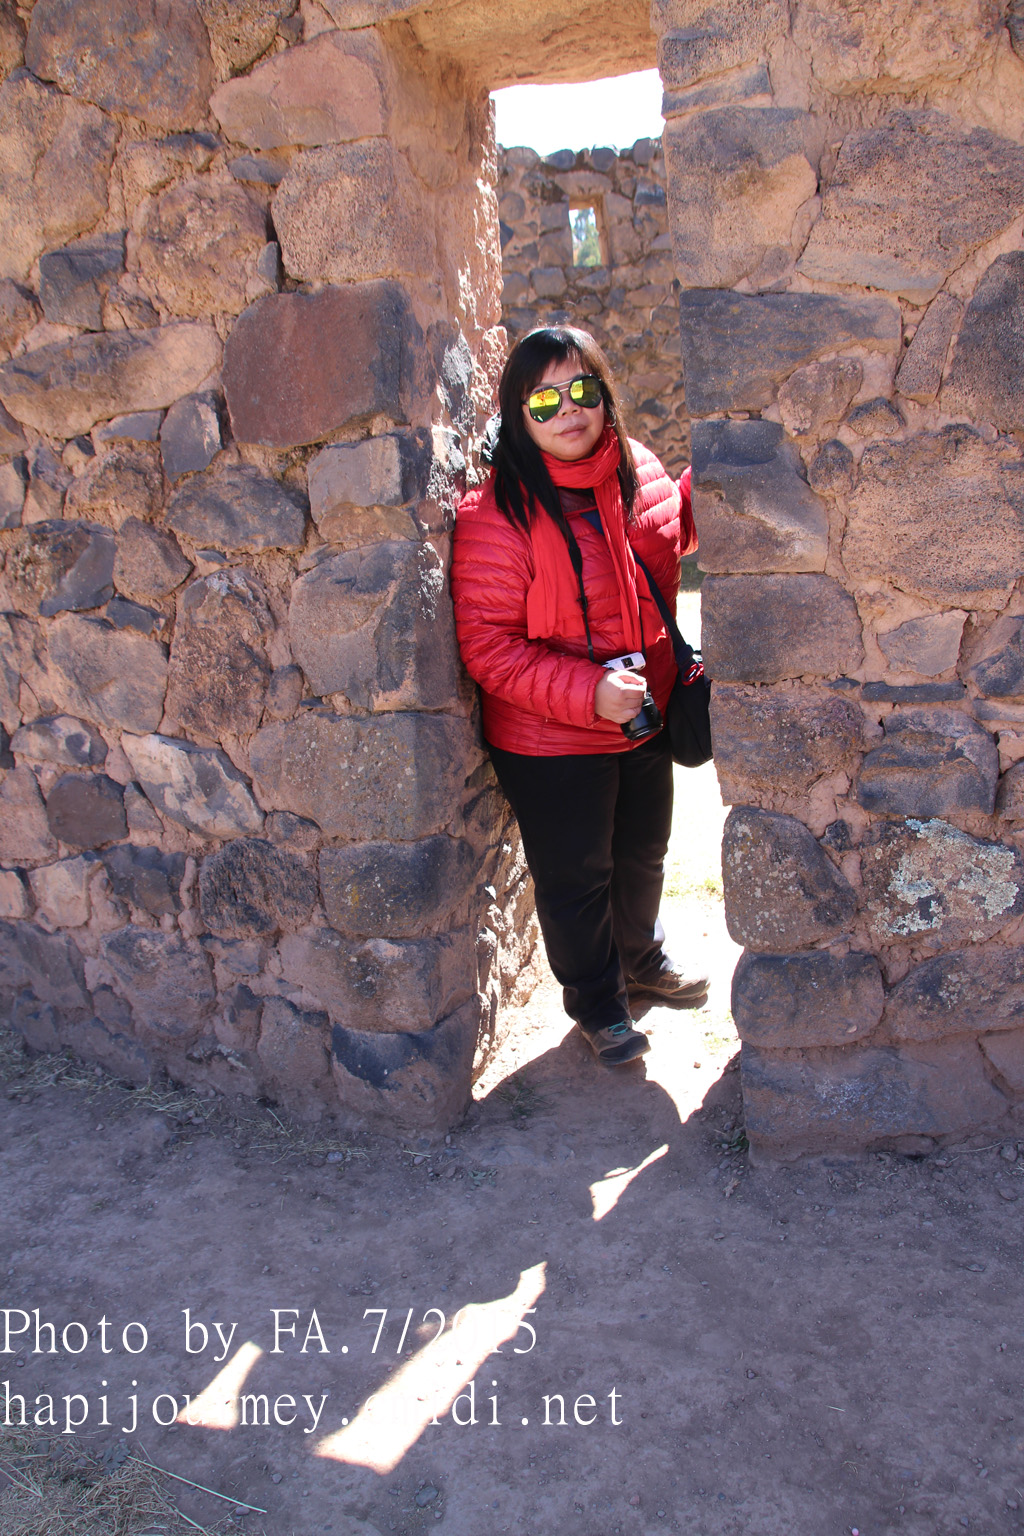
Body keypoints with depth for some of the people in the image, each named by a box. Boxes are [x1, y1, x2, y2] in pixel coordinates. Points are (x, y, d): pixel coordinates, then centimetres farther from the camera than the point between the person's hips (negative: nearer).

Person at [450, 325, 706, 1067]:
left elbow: (672, 538, 18)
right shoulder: (498, 513, -22)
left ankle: (642, 957, 56)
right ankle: (597, 1001, 40)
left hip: (647, 719, 6)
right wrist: (588, 692, -31)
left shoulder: (638, 470, -3)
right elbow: (488, 645, -23)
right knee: (576, 878, 13)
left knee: (642, 855, 27)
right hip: (549, 742, -6)